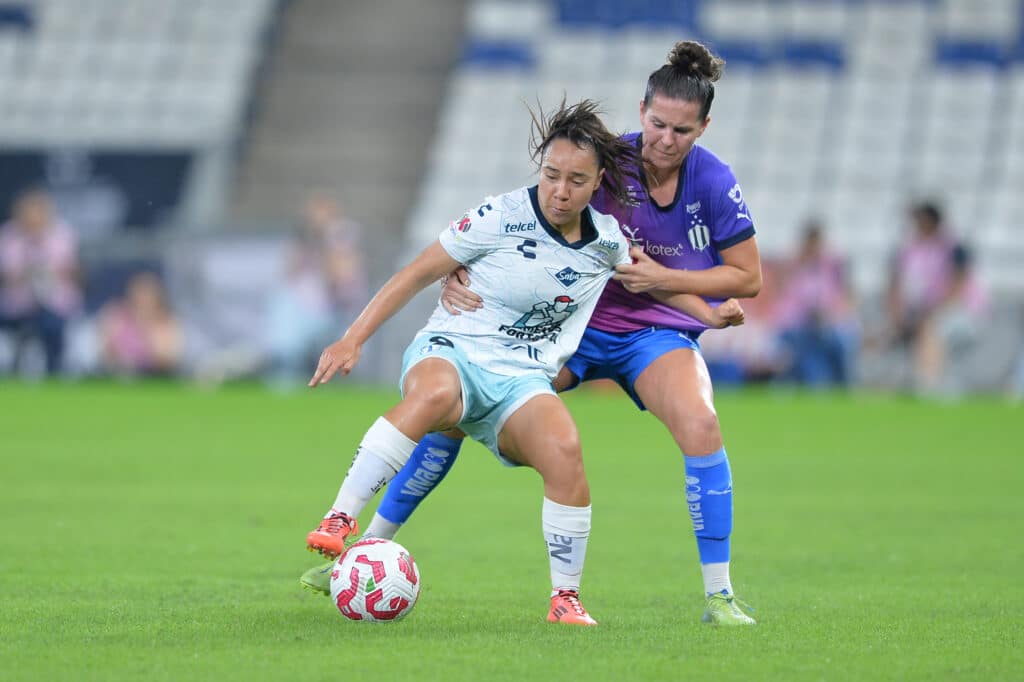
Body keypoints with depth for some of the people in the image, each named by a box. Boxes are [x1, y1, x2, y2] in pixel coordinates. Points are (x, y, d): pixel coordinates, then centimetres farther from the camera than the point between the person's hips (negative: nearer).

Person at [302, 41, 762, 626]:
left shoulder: (715, 182, -13)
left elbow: (748, 277, -4)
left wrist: (663, 278, -17)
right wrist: (458, 273, -27)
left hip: (658, 332, -1)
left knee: (701, 425, -31)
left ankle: (719, 596, -19)